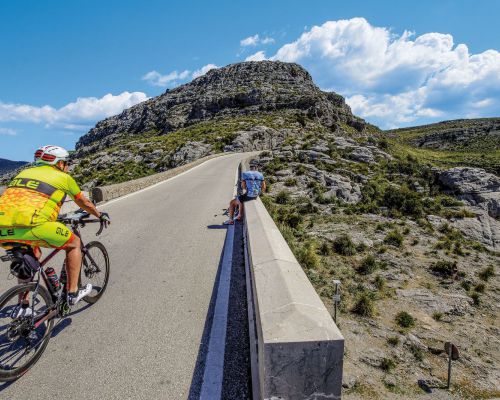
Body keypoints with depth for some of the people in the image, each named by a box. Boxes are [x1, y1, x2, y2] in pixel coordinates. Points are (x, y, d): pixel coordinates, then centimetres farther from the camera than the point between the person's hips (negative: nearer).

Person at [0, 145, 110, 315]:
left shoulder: (24, 172, 29)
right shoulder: (63, 177, 14)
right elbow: (84, 203, 27)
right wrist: (100, 215, 45)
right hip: (31, 226, -6)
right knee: (74, 243, 17)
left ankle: (24, 306, 34)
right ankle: (73, 293, 20)